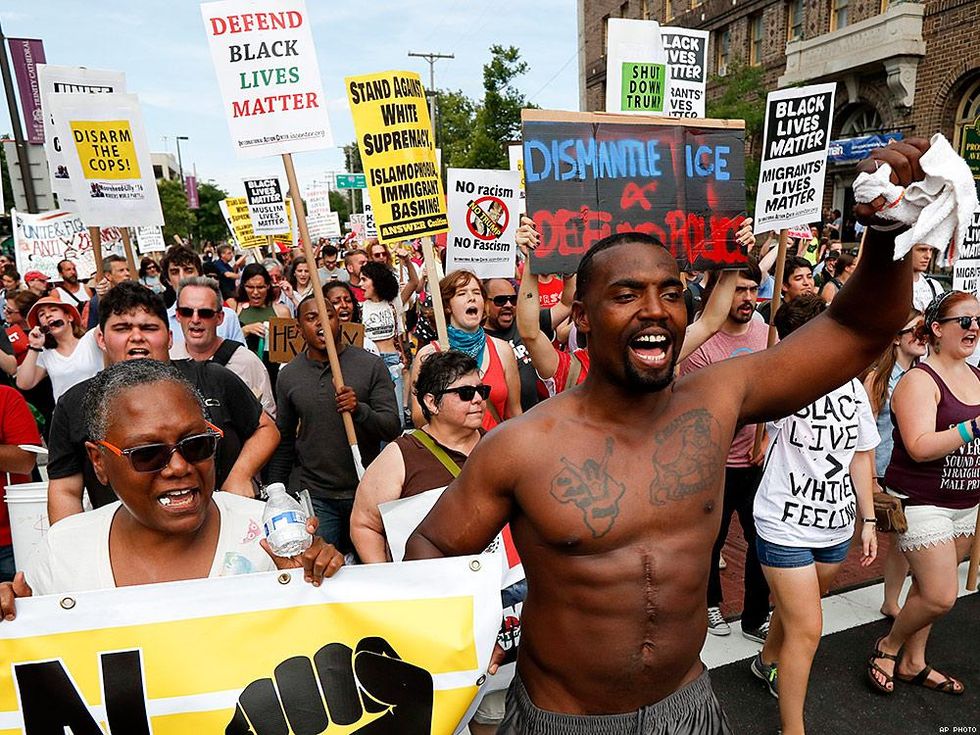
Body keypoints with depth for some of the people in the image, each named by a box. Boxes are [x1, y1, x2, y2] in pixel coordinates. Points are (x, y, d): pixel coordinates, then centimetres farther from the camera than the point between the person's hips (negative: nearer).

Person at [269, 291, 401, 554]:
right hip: (312, 495, 1)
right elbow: (284, 441, 11)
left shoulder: (371, 365, -5)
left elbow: (392, 429, -9)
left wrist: (360, 410, -27)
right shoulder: (289, 375, 3)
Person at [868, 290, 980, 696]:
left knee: (928, 587, 15)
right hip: (921, 502, -7)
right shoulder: (919, 380, -15)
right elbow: (920, 447, -24)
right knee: (940, 596, -6)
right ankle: (888, 645, 19)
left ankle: (912, 662, 32)